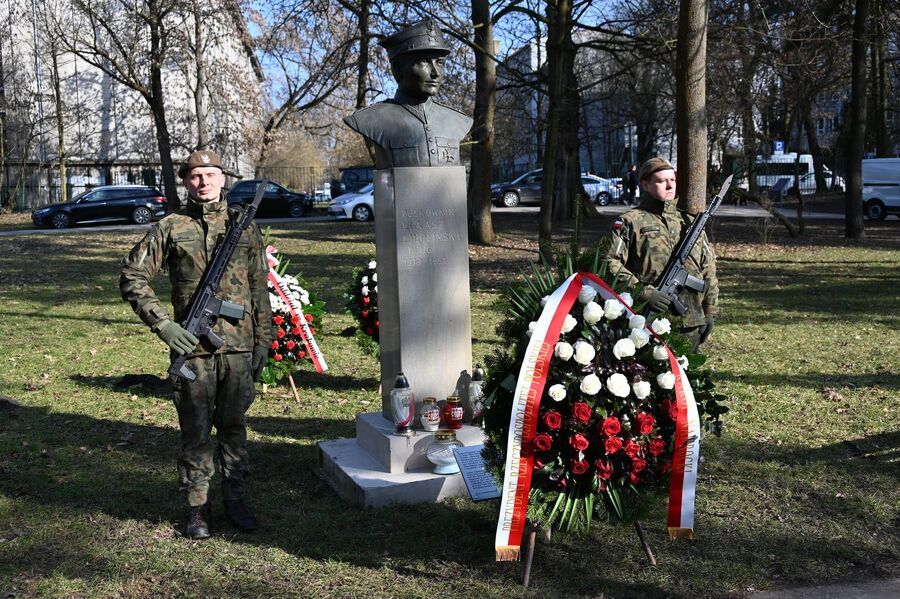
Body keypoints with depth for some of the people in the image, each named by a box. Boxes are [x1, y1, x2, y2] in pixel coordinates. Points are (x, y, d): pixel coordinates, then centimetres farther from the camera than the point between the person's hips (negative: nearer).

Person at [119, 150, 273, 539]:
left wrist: (263, 339, 7)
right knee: (196, 430, 5)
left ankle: (235, 498, 23)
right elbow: (132, 278, 1)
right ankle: (198, 506, 16)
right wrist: (161, 323, -9)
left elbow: (259, 288, 10)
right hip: (191, 347, -1)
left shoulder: (244, 225, 8)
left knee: (233, 425, 11)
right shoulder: (171, 228, 1)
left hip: (238, 346, 2)